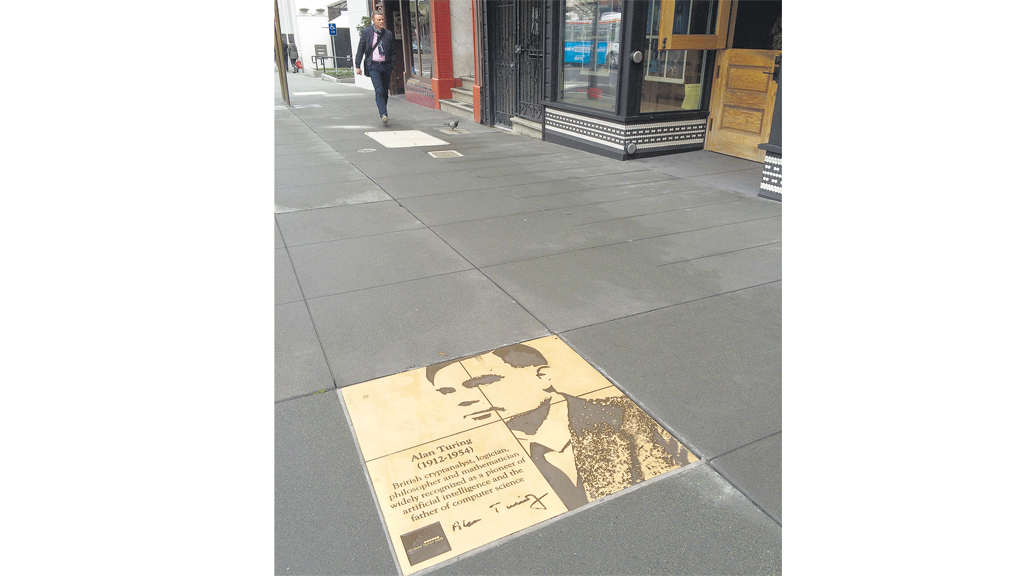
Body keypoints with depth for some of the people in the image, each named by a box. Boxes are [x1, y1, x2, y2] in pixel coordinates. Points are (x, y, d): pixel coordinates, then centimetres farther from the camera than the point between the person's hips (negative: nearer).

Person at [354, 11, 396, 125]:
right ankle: (383, 114, -25)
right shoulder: (366, 32, 5)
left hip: (385, 65, 3)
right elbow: (360, 49, 7)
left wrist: (392, 67, 4)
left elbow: (392, 52, 12)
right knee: (379, 90, -17)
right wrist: (358, 66, 3)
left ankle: (382, 110, 27)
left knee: (385, 92, 8)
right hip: (373, 65, -3)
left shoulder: (389, 34, 9)